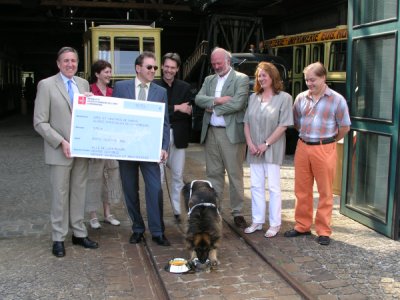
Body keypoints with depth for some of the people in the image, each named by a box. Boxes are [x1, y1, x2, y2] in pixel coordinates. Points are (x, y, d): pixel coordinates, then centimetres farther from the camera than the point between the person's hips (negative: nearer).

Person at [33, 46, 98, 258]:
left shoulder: (84, 84, 8)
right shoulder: (46, 85, -6)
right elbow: (40, 123, -8)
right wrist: (61, 142, -17)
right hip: (60, 150, -4)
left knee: (79, 192, 12)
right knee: (60, 194, 4)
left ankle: (79, 233, 24)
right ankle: (58, 239, 16)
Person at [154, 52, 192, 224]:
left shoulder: (184, 87, 8)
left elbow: (188, 113, 3)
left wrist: (167, 113, -8)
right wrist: (176, 108, -13)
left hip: (178, 137, 3)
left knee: (178, 176, 10)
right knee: (158, 176, 0)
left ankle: (177, 211, 20)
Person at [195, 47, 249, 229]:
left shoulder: (241, 79, -1)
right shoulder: (209, 80, 16)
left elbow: (238, 103, -15)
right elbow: (198, 99, 2)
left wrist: (213, 108, -7)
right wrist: (217, 100, -15)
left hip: (231, 132, -5)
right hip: (211, 132, 5)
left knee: (235, 174, 2)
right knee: (213, 173, 10)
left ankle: (237, 212, 11)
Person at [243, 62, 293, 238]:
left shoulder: (284, 98, -5)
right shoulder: (253, 97, 11)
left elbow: (283, 125, -11)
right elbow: (246, 122, 9)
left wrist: (266, 144, -14)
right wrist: (250, 143, -4)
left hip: (273, 149, -5)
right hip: (254, 150, 5)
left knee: (273, 187, 1)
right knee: (256, 186, 9)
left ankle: (275, 224, 10)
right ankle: (257, 221, 19)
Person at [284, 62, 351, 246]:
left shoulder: (337, 100, -4)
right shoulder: (301, 98, 6)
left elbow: (345, 127, 1)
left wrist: (328, 141, 8)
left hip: (324, 149, -4)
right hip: (302, 147, 4)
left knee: (325, 192, 4)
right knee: (302, 190, 10)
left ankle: (324, 231, 14)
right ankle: (302, 226, 23)